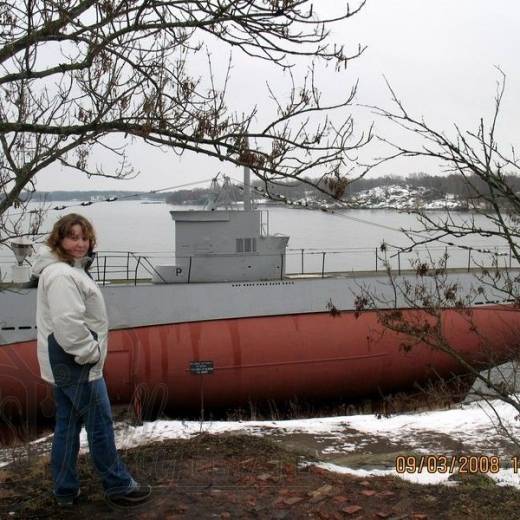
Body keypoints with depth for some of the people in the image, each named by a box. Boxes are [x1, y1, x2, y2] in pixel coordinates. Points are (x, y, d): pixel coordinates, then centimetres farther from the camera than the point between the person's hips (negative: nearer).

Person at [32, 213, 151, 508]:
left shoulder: (70, 269, 13)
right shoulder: (61, 275, -21)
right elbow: (68, 325, -31)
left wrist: (91, 351, 18)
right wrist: (91, 353, -19)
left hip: (67, 363, 11)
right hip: (76, 364, -11)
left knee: (68, 424, 16)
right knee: (100, 422, 1)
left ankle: (66, 490, 26)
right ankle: (119, 486, 14)